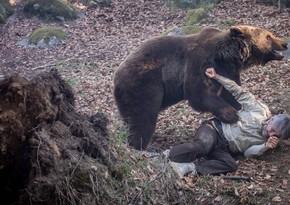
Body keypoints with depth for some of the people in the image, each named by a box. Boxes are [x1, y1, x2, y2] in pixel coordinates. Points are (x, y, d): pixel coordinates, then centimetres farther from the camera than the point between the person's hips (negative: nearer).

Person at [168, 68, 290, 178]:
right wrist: (216, 77, -5)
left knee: (231, 165, -32)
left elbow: (248, 152, 5)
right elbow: (239, 93, 1)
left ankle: (191, 168, -40)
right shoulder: (260, 110, 0)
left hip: (223, 150, 3)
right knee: (202, 145, -38)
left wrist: (265, 147, -14)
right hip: (215, 128, -3)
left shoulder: (267, 141, 10)